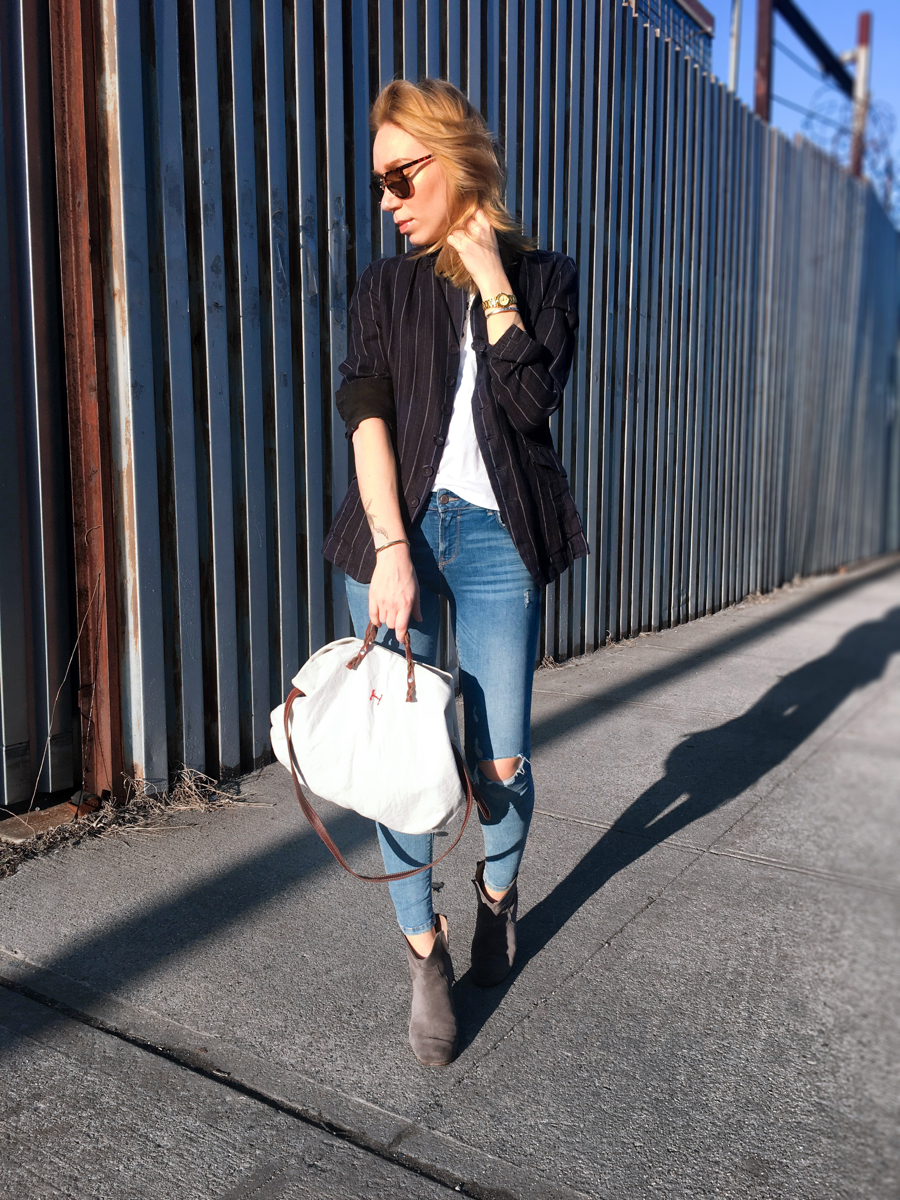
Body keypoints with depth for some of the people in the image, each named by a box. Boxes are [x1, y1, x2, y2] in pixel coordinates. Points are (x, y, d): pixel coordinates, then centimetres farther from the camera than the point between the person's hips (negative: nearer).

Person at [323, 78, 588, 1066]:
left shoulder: (542, 276, 9)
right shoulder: (383, 288, 12)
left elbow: (534, 404, -7)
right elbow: (366, 417, -2)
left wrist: (493, 284, -7)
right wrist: (393, 551, -12)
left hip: (497, 538, -1)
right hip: (395, 534, 1)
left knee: (500, 761, 1)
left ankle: (497, 891, 34)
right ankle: (425, 953, 18)